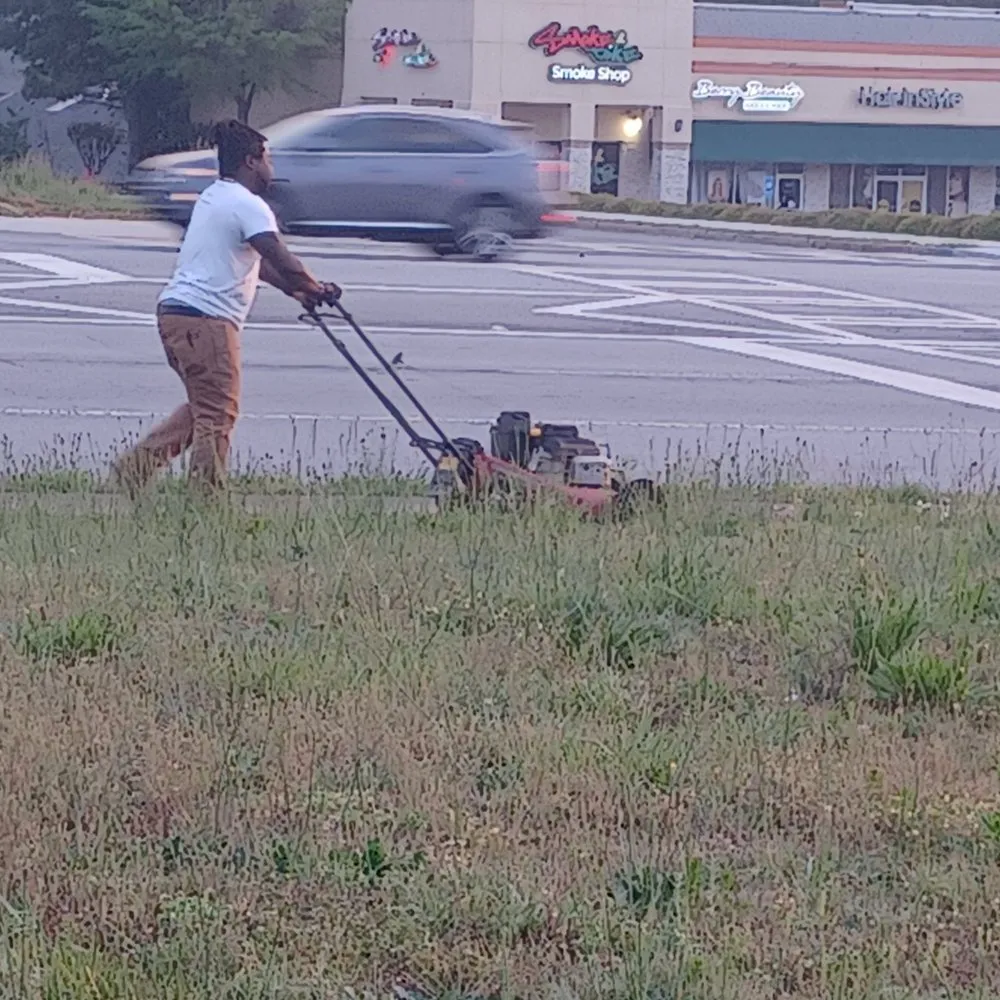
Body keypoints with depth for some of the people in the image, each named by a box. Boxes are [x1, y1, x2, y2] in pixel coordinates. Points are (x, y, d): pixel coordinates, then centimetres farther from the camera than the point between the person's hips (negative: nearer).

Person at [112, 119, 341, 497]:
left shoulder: (213, 197, 22)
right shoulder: (248, 205, -10)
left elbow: (254, 260, 29)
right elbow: (283, 262, -15)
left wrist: (296, 290, 27)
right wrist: (317, 290, 2)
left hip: (173, 310, 10)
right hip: (205, 318, -10)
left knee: (204, 407, 18)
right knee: (217, 416, -4)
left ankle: (138, 462, 11)